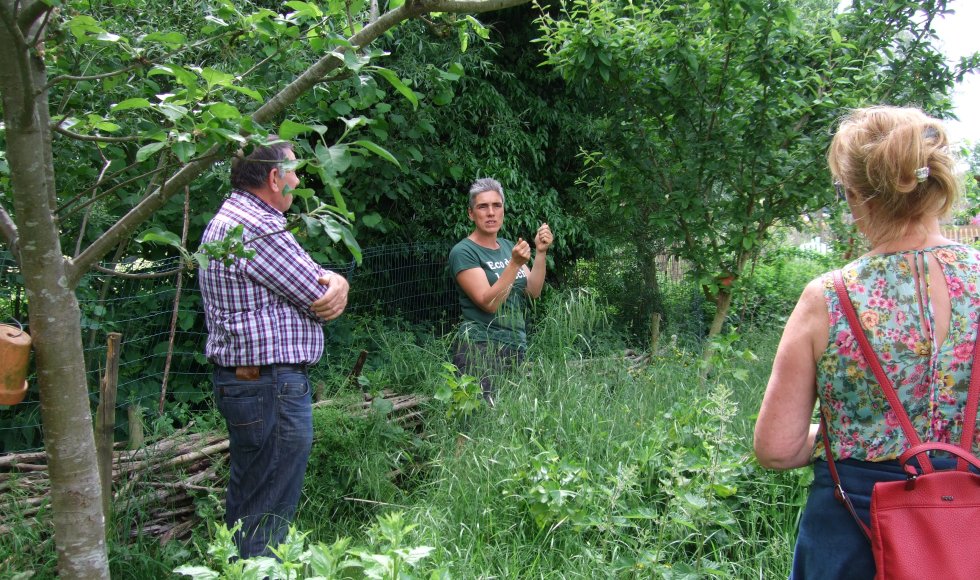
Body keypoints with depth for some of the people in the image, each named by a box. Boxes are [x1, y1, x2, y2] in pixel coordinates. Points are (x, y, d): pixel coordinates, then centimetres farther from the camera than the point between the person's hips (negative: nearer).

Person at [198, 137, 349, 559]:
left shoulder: (228, 219, 16)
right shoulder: (259, 228, -19)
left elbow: (320, 285, 16)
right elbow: (319, 300, -15)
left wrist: (336, 282, -6)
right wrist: (332, 286, 8)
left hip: (239, 379, 11)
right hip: (272, 386, -11)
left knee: (244, 503, 19)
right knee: (269, 513, -3)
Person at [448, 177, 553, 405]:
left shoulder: (508, 246, 15)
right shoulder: (463, 252, -7)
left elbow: (533, 291, 5)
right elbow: (489, 303, -17)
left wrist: (541, 252, -6)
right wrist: (515, 263, -24)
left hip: (516, 346, 7)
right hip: (481, 349, -6)